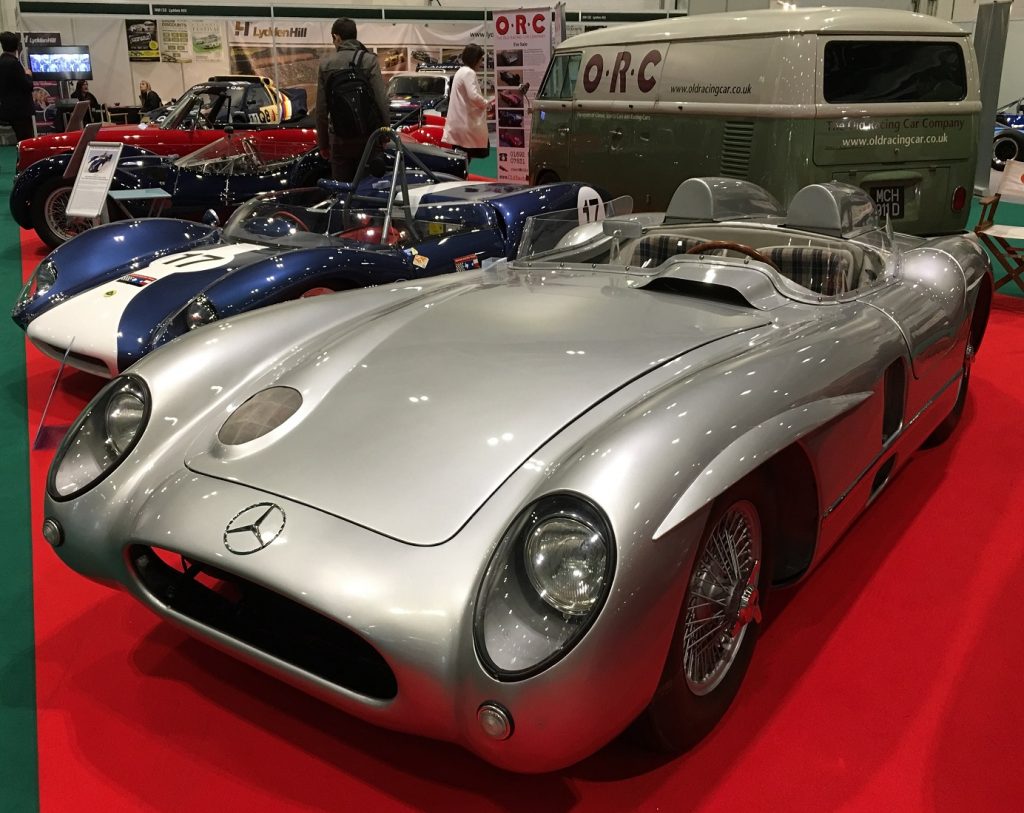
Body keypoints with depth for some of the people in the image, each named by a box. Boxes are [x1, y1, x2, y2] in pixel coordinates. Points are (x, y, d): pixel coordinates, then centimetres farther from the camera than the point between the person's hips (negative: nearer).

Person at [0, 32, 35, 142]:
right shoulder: (13, 63, -17)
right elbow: (28, 86, -17)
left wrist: (24, 74, 17)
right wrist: (28, 75, 0)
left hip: (10, 109, 9)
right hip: (20, 110, -9)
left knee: (23, 141, 13)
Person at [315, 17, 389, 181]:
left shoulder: (326, 63, 3)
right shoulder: (369, 60, -4)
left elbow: (321, 108, 5)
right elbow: (381, 100, -10)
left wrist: (323, 142, 12)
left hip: (339, 138, 2)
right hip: (366, 135, -2)